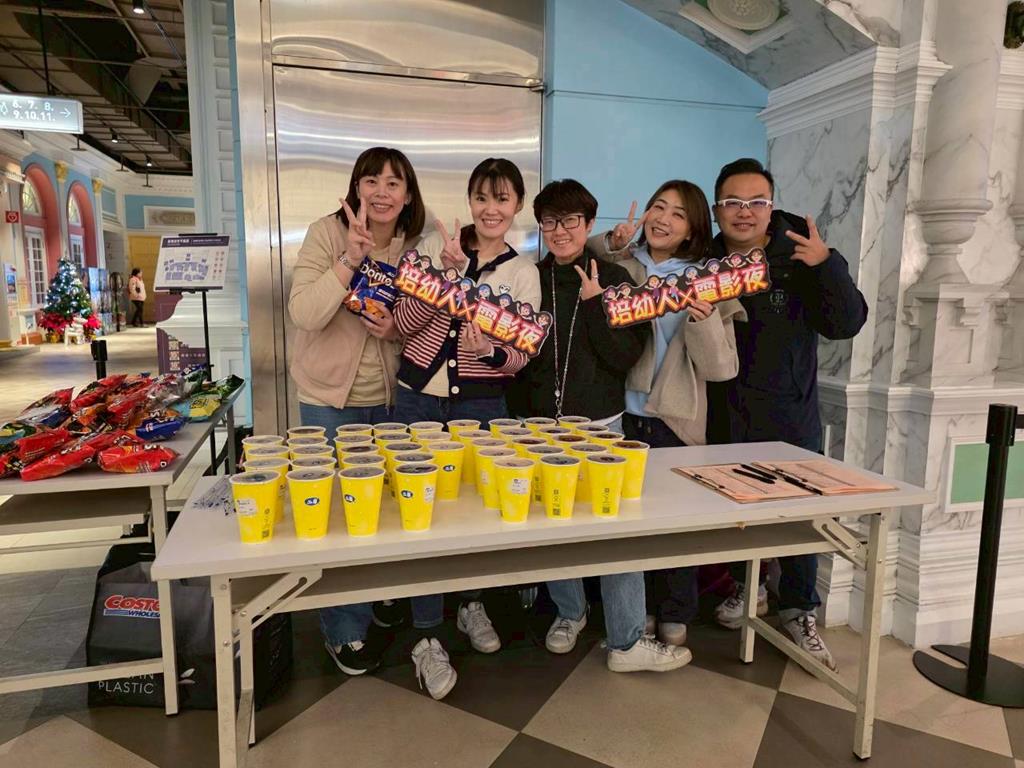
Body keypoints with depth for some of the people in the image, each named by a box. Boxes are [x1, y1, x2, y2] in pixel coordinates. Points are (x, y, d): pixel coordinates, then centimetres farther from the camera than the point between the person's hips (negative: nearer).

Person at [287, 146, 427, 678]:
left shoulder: (413, 246, -1)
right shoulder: (326, 233, -13)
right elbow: (304, 314, -24)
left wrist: (396, 329, -14)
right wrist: (351, 259, -33)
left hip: (389, 398, 4)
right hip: (330, 399, -4)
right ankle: (344, 632, 24)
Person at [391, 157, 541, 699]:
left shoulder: (523, 272, 2)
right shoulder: (437, 245, 0)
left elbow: (520, 356, -2)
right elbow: (405, 322, -7)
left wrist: (489, 352, -23)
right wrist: (443, 273, -19)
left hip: (482, 405, 1)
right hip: (418, 399, 0)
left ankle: (471, 605, 37)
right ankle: (428, 637, 14)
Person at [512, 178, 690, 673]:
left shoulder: (613, 279, -1)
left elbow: (626, 356, -10)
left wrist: (595, 303, -16)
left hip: (599, 424, -2)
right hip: (540, 423, 2)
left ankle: (627, 642, 10)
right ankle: (569, 612, 33)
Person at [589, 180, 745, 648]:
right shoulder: (619, 264, 4)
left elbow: (719, 368, -5)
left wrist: (704, 320, -21)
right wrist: (611, 244, -8)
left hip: (673, 420, -1)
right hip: (620, 413, 2)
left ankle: (675, 617, 30)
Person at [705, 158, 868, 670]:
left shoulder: (799, 261, -6)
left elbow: (846, 324, -11)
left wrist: (828, 264, -24)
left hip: (789, 415, -1)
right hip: (724, 414, 2)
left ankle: (799, 610, 26)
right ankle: (746, 587, 38)